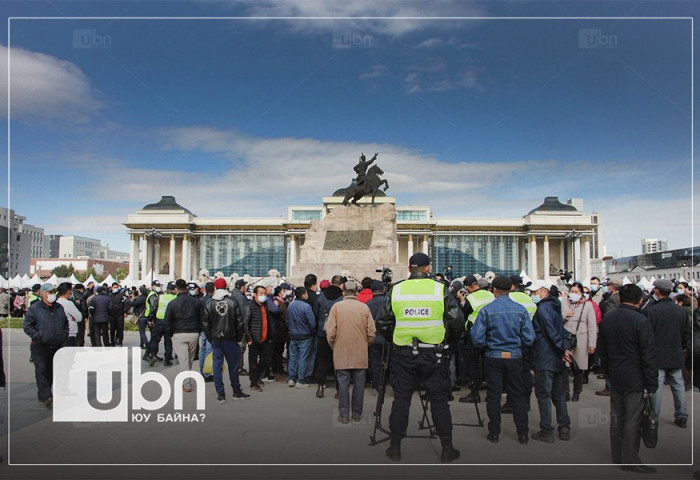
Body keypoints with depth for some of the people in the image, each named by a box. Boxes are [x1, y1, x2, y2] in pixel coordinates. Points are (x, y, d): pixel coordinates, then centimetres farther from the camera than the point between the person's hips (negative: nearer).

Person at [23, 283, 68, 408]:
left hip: (57, 346, 5)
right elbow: (27, 326, -7)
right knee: (41, 371, -11)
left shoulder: (59, 308, 10)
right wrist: (38, 336, -16)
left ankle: (42, 395, 24)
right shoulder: (34, 308, -5)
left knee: (51, 372, 11)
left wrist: (64, 334, 7)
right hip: (40, 347, -5)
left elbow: (66, 323, 22)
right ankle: (46, 397, -13)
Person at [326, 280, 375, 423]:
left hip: (341, 354, -1)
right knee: (359, 384, 10)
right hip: (361, 354, 1)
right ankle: (357, 413, 18)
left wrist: (333, 346, 11)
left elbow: (330, 332, -6)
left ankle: (343, 414, 10)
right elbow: (371, 332, -1)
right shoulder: (364, 307, -3)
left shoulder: (336, 307, -6)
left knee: (343, 384, 6)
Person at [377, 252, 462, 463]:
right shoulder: (441, 289, -4)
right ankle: (447, 448, 17)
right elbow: (457, 321, -3)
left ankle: (395, 447, 18)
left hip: (403, 353, 1)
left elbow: (383, 323, 4)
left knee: (401, 400, 9)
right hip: (433, 353, -1)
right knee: (439, 400, 10)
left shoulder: (395, 290, 0)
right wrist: (447, 336, 16)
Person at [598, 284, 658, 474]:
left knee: (616, 417, 15)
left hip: (615, 378, 7)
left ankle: (617, 455, 25)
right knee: (633, 420, 1)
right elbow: (648, 356, -15)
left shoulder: (606, 319, 5)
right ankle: (630, 460, 8)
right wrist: (652, 383, -8)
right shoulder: (641, 321, -17)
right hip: (635, 380, -6)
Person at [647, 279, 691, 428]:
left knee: (656, 387, 0)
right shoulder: (681, 310, 2)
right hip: (676, 357, 5)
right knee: (678, 386, 12)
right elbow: (687, 333, 11)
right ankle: (682, 417, 19)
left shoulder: (653, 311, -15)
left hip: (658, 357, -5)